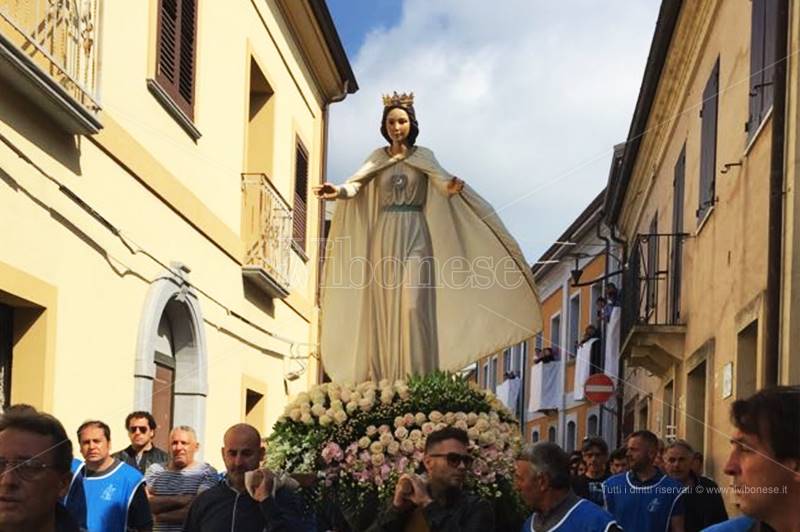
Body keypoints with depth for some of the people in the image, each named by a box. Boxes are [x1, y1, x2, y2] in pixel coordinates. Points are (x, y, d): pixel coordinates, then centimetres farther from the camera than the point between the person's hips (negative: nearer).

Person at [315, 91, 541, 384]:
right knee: (383, 307, 0)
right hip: (383, 238, 2)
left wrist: (452, 187, -37)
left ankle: (417, 378, -15)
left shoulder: (423, 156, 6)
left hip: (414, 236, -2)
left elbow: (442, 181, -12)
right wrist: (339, 191, -29)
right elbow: (356, 185, -6)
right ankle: (383, 379, 2)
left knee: (413, 304, -14)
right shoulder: (378, 157, 10)